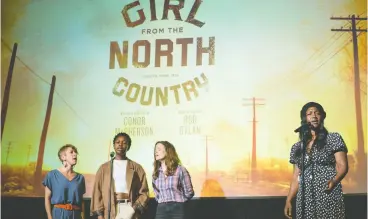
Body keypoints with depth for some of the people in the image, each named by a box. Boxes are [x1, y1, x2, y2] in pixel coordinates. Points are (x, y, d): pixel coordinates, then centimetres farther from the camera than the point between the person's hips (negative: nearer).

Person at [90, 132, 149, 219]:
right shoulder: (104, 168, 14)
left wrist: (134, 209, -8)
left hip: (129, 209, -1)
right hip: (110, 211, 1)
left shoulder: (137, 168, 11)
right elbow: (97, 192, 9)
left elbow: (143, 193, 7)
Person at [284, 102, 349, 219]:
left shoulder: (334, 139, 5)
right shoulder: (297, 147, 15)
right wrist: (288, 201, 6)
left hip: (329, 197, -3)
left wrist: (334, 181, -23)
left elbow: (343, 166, -4)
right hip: (305, 200, 3)